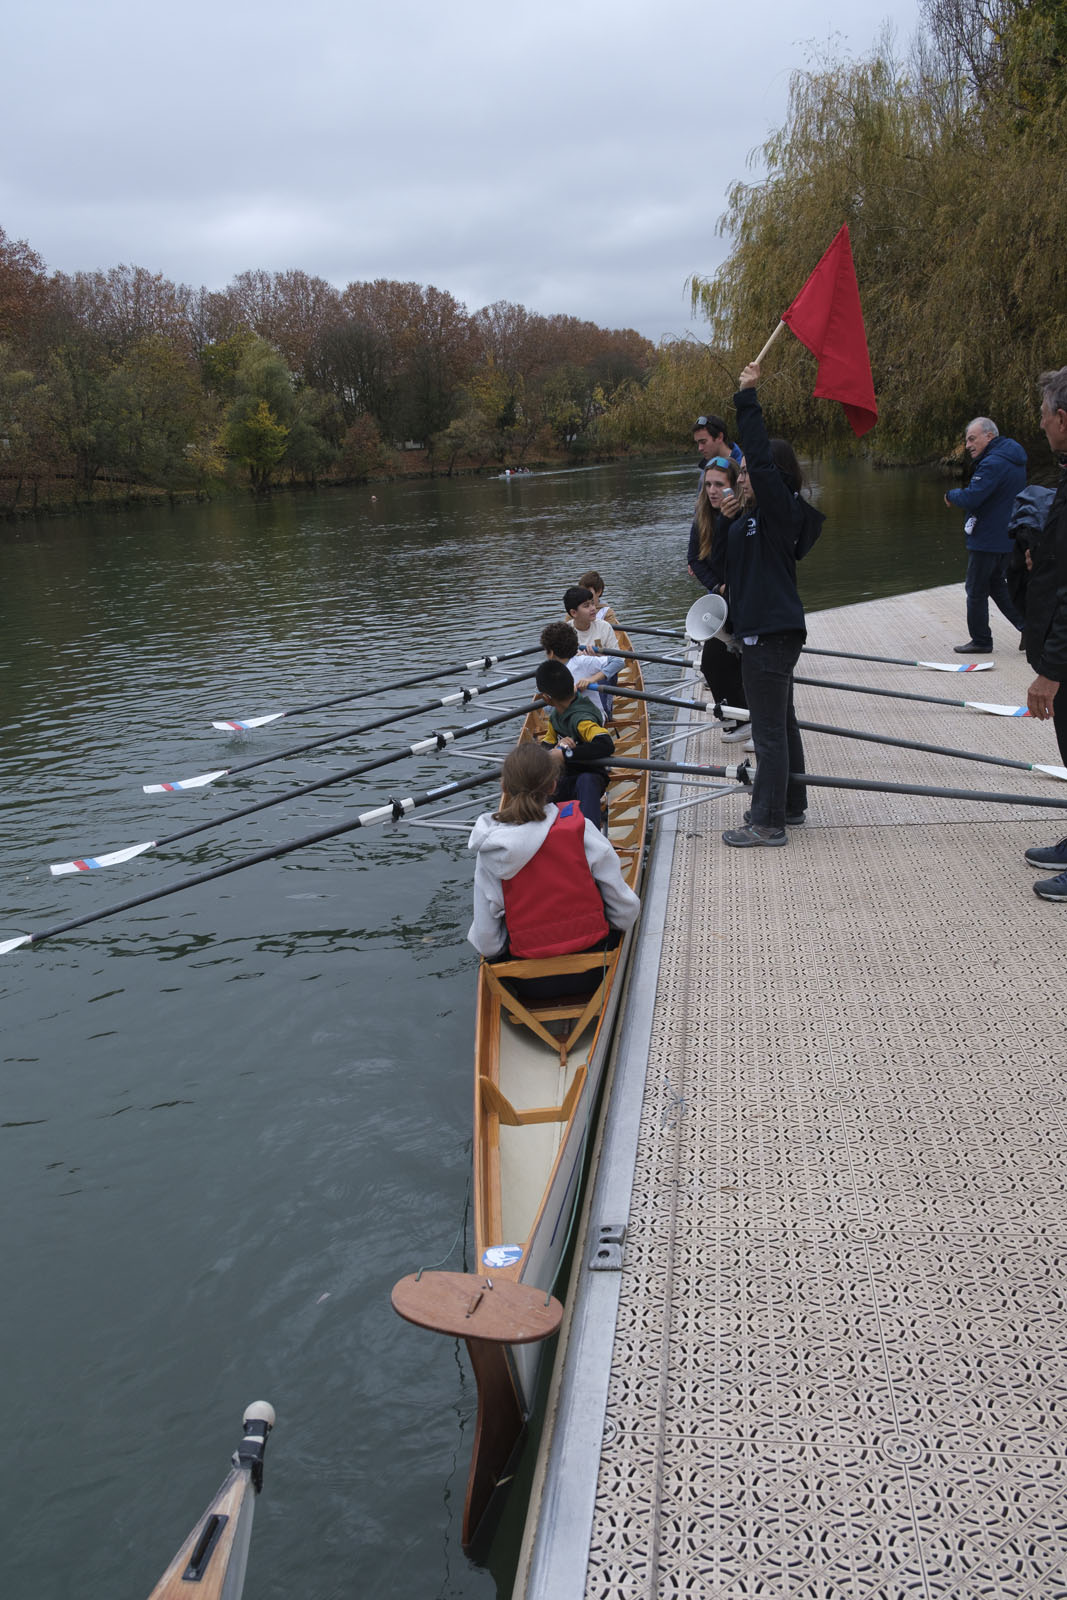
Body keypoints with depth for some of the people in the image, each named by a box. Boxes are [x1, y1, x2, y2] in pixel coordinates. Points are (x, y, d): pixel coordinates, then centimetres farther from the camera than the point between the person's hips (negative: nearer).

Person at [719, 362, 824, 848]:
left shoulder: (781, 509, -13)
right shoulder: (758, 515, 14)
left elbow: (761, 458, -25)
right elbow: (732, 558, 24)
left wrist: (747, 397, -22)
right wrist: (729, 518, 10)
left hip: (771, 633, -11)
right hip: (767, 629, 11)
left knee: (768, 728, -6)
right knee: (780, 722, 18)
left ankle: (767, 822, -1)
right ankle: (790, 806, 30)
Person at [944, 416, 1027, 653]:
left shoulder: (993, 464, -22)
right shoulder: (1013, 459, 12)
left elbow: (970, 499, -28)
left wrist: (951, 494, -8)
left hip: (987, 539, -10)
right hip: (1008, 538, 10)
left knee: (976, 591, 2)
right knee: (997, 585, 19)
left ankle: (981, 641, 10)